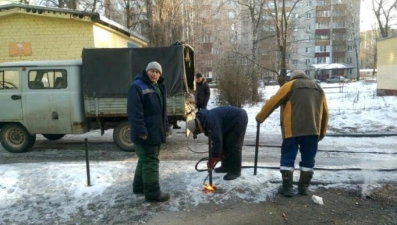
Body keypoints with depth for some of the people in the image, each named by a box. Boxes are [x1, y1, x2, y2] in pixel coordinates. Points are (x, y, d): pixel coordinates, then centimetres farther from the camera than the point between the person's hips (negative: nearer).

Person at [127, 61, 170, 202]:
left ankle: (139, 187, 31)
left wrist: (165, 126, 18)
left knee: (145, 160, 18)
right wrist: (141, 131, -25)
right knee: (150, 161, -5)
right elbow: (134, 112, -21)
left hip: (156, 131, 9)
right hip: (145, 133, -9)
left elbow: (162, 110, 23)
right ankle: (152, 192, 4)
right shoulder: (137, 86, -13)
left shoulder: (159, 87, 16)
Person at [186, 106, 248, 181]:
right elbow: (216, 139, 10)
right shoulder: (205, 121, 3)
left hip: (239, 118, -10)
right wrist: (220, 154, 7)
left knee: (233, 145, -9)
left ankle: (235, 171, 0)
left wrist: (212, 160, -24)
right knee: (225, 143, 12)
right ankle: (226, 166, 22)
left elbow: (217, 140, -30)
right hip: (233, 120, 10)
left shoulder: (211, 121, -29)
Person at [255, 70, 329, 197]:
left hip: (293, 129, -4)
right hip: (312, 130, 4)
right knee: (308, 159, 13)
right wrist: (321, 133, 26)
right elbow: (325, 112, 21)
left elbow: (273, 102, 3)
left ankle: (287, 187, 3)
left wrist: (260, 117, 13)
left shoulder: (290, 85, 8)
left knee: (288, 157, 3)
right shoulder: (318, 88, 22)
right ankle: (303, 187, 18)